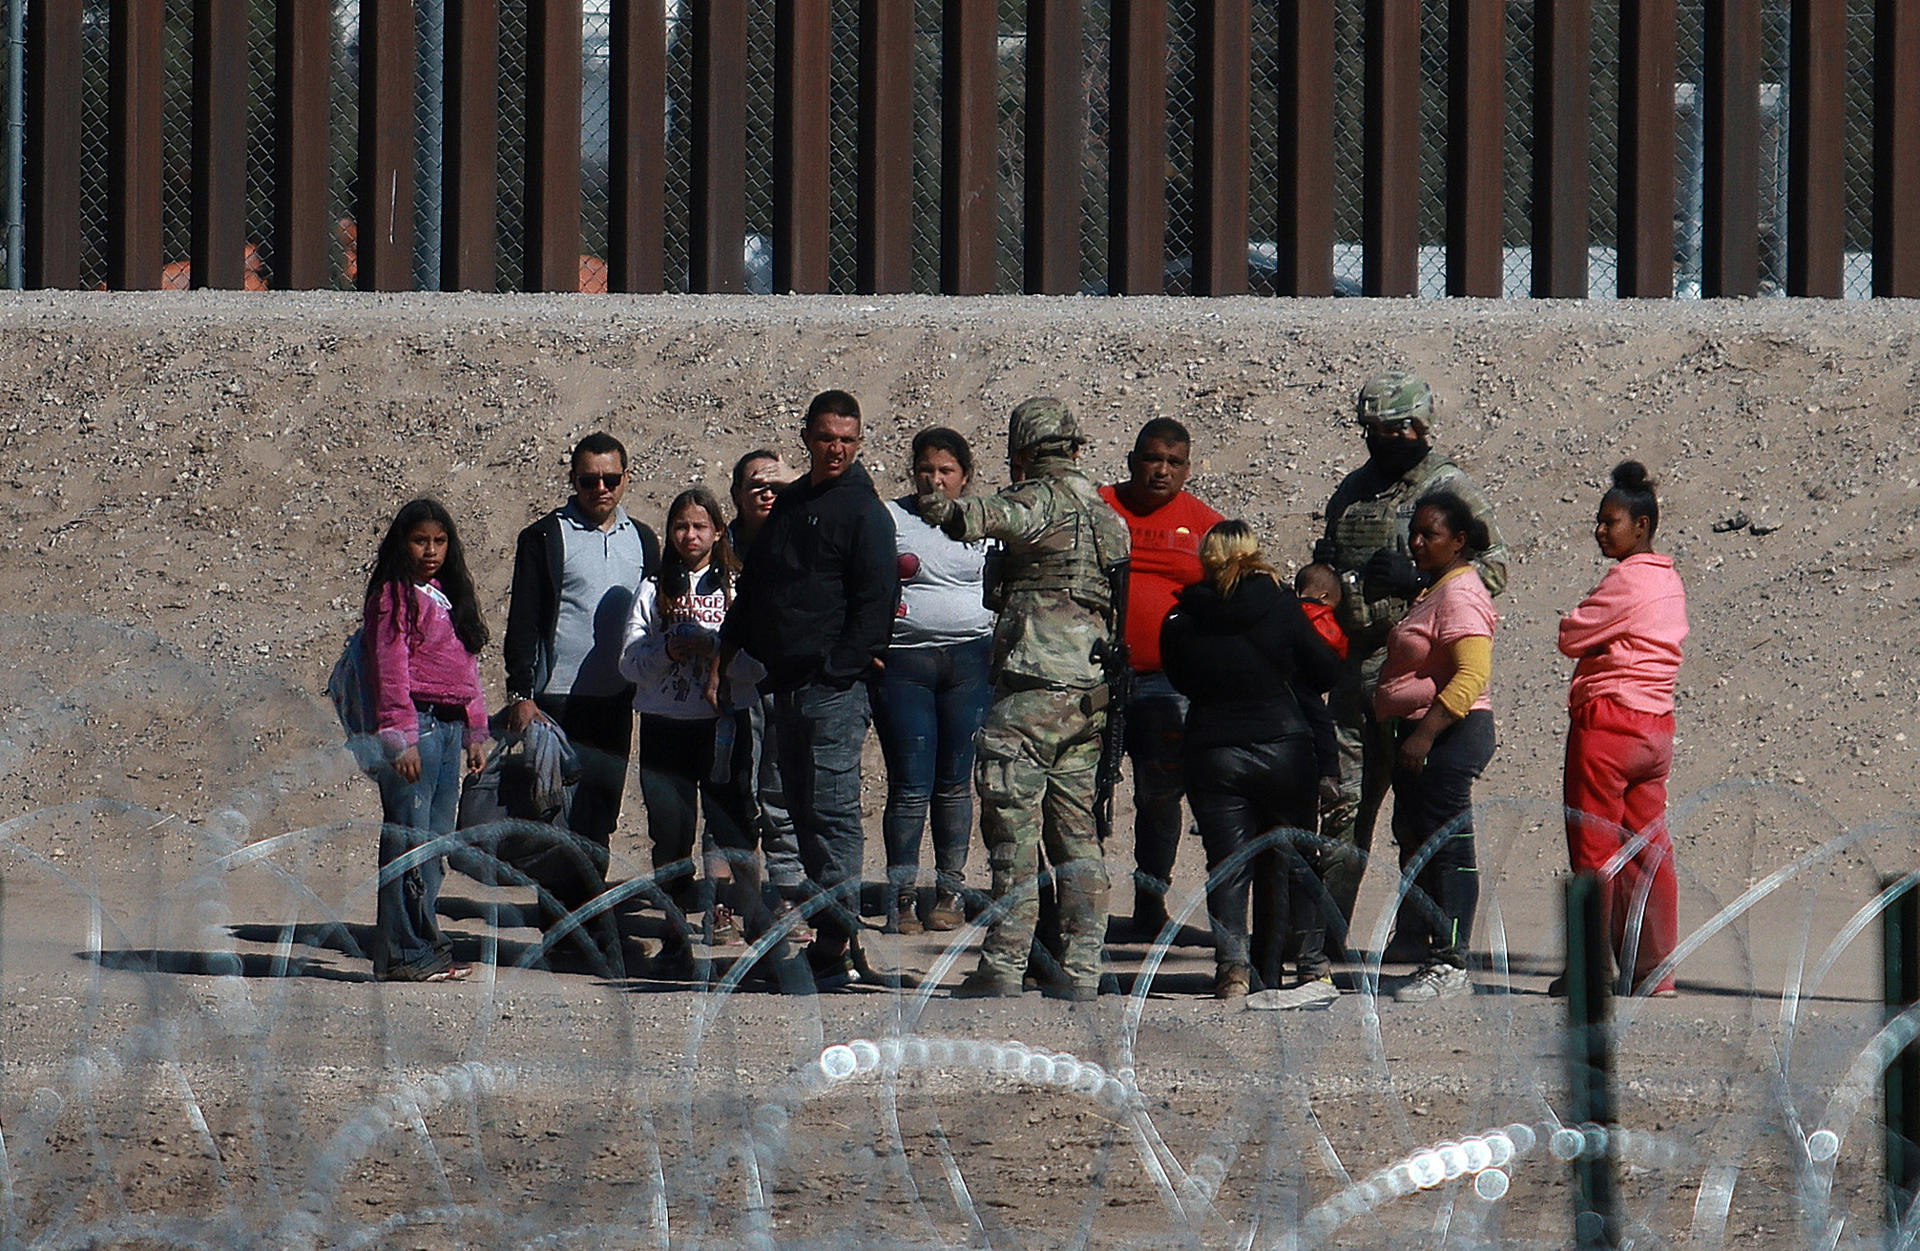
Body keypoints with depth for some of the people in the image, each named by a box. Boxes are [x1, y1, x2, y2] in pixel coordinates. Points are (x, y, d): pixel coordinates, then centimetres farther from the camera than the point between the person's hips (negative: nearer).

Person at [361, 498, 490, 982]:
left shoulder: (448, 597, 19)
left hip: (450, 724, 8)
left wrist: (475, 732, 20)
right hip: (414, 720, -8)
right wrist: (400, 738, -17)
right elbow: (389, 670, -11)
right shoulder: (394, 597, -6)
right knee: (408, 839, -8)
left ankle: (424, 942, 13)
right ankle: (404, 953, -7)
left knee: (436, 839, 8)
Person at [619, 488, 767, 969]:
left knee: (730, 830, -11)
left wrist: (713, 647, -17)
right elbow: (629, 663, 6)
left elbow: (759, 662, -3)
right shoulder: (654, 590, 12)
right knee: (669, 834, 3)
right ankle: (677, 934, 9)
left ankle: (734, 918, -7)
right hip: (664, 727, 2)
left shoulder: (738, 588, 5)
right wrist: (667, 651, -12)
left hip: (724, 726, -2)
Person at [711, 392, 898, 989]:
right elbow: (752, 590, 25)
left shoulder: (863, 511, -6)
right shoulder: (790, 505, 18)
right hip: (787, 685, 8)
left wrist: (840, 666, -16)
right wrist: (721, 660, 20)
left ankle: (839, 946, -10)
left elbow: (877, 602, -12)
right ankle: (834, 937, 12)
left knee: (831, 812, -10)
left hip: (835, 688, -8)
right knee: (805, 814, 8)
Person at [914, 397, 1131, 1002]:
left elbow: (997, 516, -27)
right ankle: (1082, 968, 8)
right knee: (1076, 831, 11)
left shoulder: (1041, 500, -5)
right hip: (1094, 691, 8)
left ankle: (1003, 964, -7)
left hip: (1035, 685, -8)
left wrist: (950, 510, -36)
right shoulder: (1107, 514, 19)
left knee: (1014, 828, -6)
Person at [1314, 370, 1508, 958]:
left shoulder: (1450, 488, -2)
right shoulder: (1352, 491, 18)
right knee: (1341, 800, 7)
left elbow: (1494, 568, -7)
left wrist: (1416, 578, -18)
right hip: (1354, 663, 6)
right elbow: (1325, 564, 32)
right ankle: (1324, 922, 12)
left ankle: (1417, 931, 0)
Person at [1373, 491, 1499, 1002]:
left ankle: (1450, 964, -10)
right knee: (1416, 844, 12)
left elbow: (1472, 674, -25)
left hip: (1449, 731, -11)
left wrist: (1426, 733, -28)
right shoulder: (1434, 592, 18)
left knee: (1445, 846, -10)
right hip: (1423, 733, 11)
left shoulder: (1459, 596, -15)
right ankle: (1438, 957, 17)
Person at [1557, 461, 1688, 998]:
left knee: (1595, 849, -2)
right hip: (1657, 726, 8)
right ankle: (1656, 972, 8)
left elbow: (1571, 637, -10)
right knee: (1648, 850, 8)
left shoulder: (1626, 581, -13)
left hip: (1608, 724, -8)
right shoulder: (1669, 581, 14)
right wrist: (1610, 643, 3)